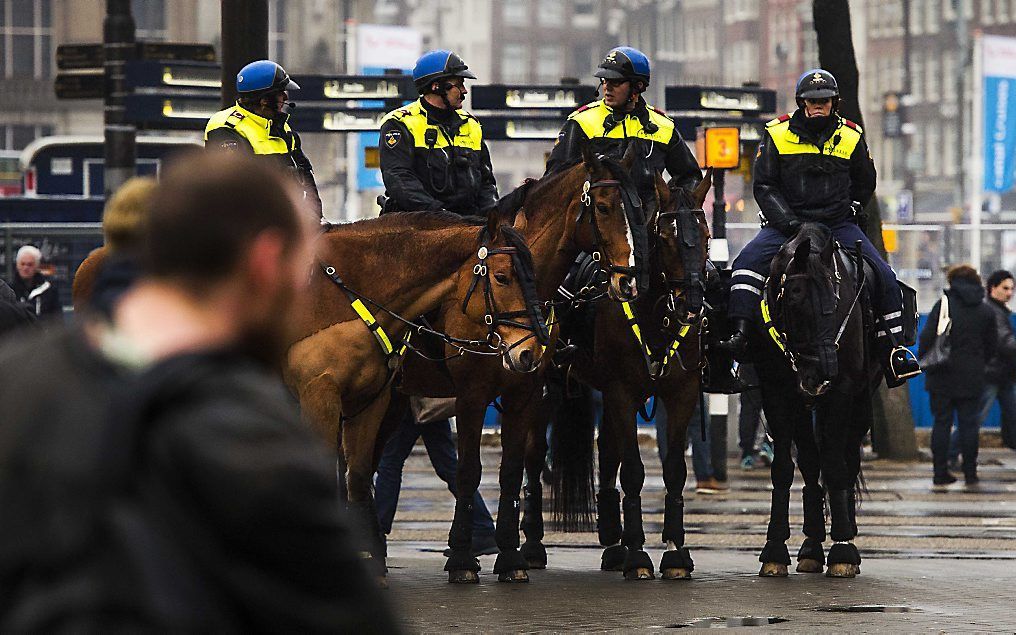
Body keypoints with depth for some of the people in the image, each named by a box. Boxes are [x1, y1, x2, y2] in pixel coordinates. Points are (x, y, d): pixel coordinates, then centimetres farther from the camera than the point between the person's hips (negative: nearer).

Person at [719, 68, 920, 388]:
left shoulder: (851, 137, 6)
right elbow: (764, 185, -1)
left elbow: (865, 183, 20)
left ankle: (893, 352, -7)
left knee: (882, 275, -13)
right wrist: (788, 221, -13)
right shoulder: (777, 134, 0)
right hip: (786, 222, -1)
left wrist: (849, 211, 7)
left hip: (838, 224, 1)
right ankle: (740, 334, -31)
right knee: (747, 262, -27)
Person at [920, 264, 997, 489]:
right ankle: (970, 473, 7)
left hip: (942, 378, -2)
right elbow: (992, 346, 10)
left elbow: (927, 338, -10)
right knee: (969, 424, 7)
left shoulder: (943, 306, -5)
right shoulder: (987, 312, 4)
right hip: (971, 379, 2)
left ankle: (940, 474, 2)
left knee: (941, 423, 4)